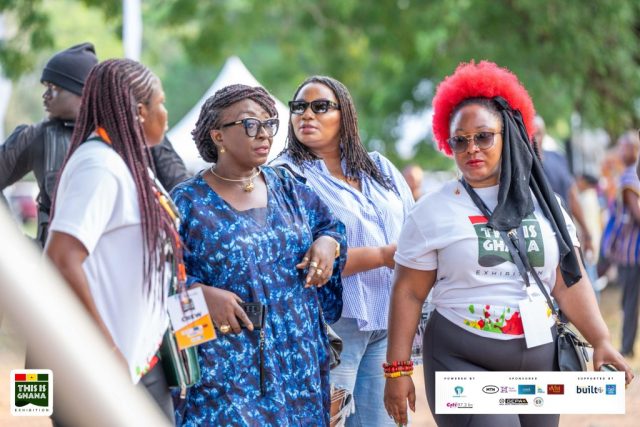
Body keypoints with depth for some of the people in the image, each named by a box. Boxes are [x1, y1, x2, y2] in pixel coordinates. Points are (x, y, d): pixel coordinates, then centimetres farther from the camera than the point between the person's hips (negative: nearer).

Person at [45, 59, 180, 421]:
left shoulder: (128, 161, 12)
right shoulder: (100, 167, -17)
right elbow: (60, 259, -27)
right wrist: (106, 349, -23)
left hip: (142, 356, 10)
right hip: (112, 365, -9)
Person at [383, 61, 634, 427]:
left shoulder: (541, 202, 6)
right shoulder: (434, 211, -1)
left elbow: (569, 281, 5)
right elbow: (409, 293, 0)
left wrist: (601, 341, -7)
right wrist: (398, 369, -4)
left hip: (540, 359, 3)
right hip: (462, 361, -3)